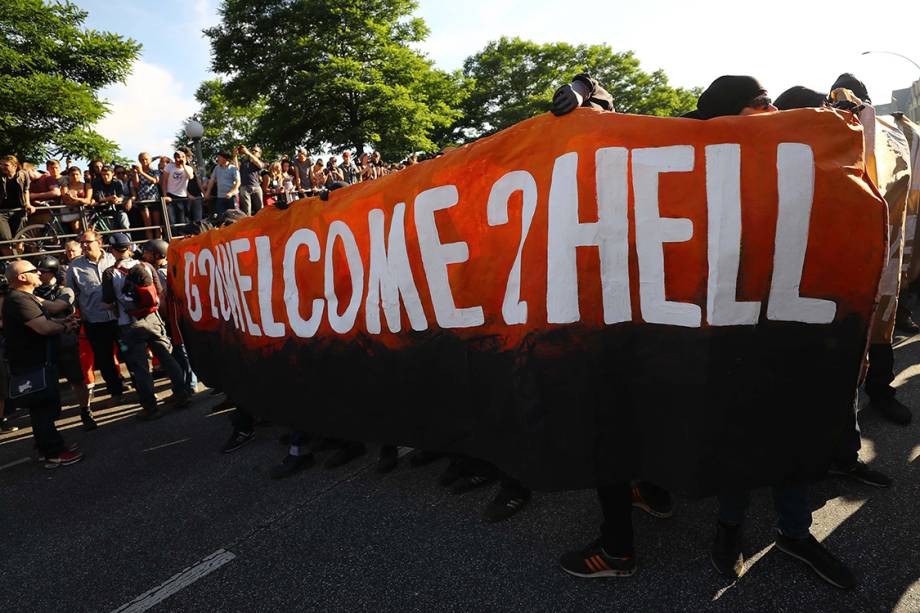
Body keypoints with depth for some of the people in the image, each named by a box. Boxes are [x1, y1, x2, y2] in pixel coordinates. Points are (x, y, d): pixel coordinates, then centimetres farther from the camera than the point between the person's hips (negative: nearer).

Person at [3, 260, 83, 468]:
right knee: (42, 409, -4)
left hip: (36, 362, 11)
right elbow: (44, 328, -28)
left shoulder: (26, 297, 14)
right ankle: (54, 454, 3)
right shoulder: (19, 300, -21)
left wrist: (61, 321, 4)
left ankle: (48, 447, 30)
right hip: (31, 366, -11)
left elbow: (41, 321, 20)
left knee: (45, 407, 18)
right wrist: (65, 327, -10)